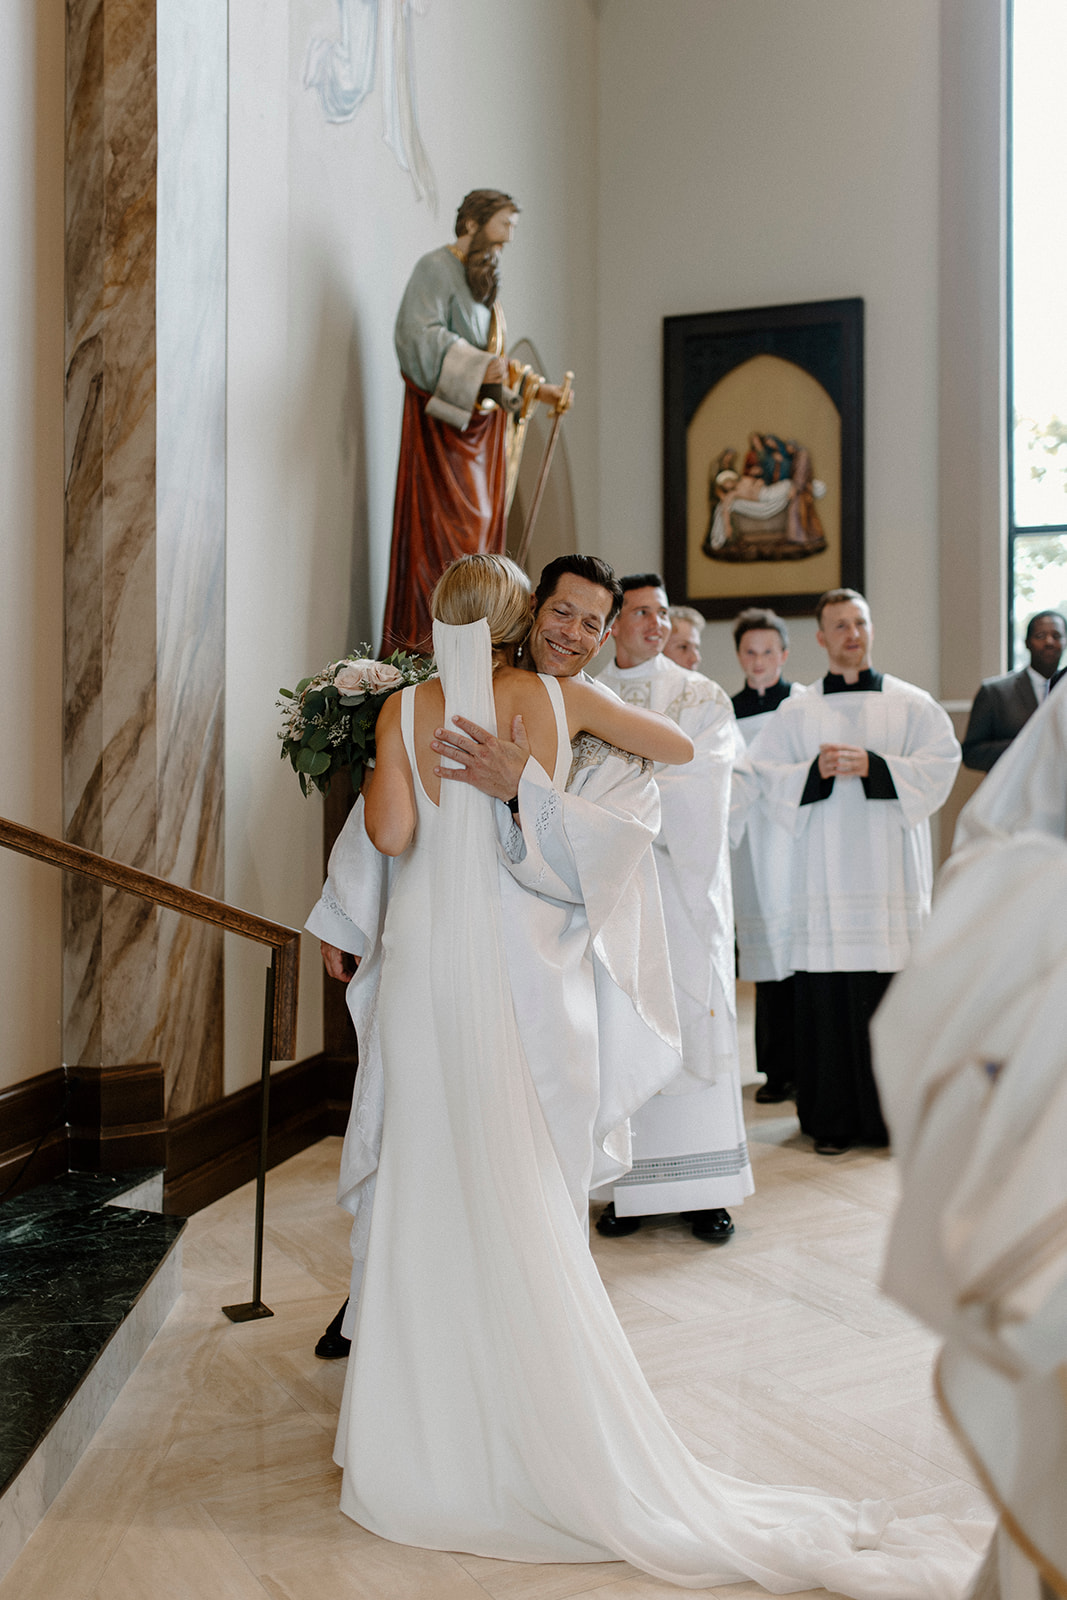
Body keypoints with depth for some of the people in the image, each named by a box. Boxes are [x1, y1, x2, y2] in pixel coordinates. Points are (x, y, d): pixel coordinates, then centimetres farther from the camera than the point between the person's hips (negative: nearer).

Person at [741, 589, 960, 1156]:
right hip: (824, 872, 1)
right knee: (827, 1000, 0)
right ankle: (833, 1119, 10)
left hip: (891, 870, 0)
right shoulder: (796, 711, 11)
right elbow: (766, 776, 5)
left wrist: (874, 766, -12)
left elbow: (940, 764, -1)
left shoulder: (911, 703, 9)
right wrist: (816, 770, -12)